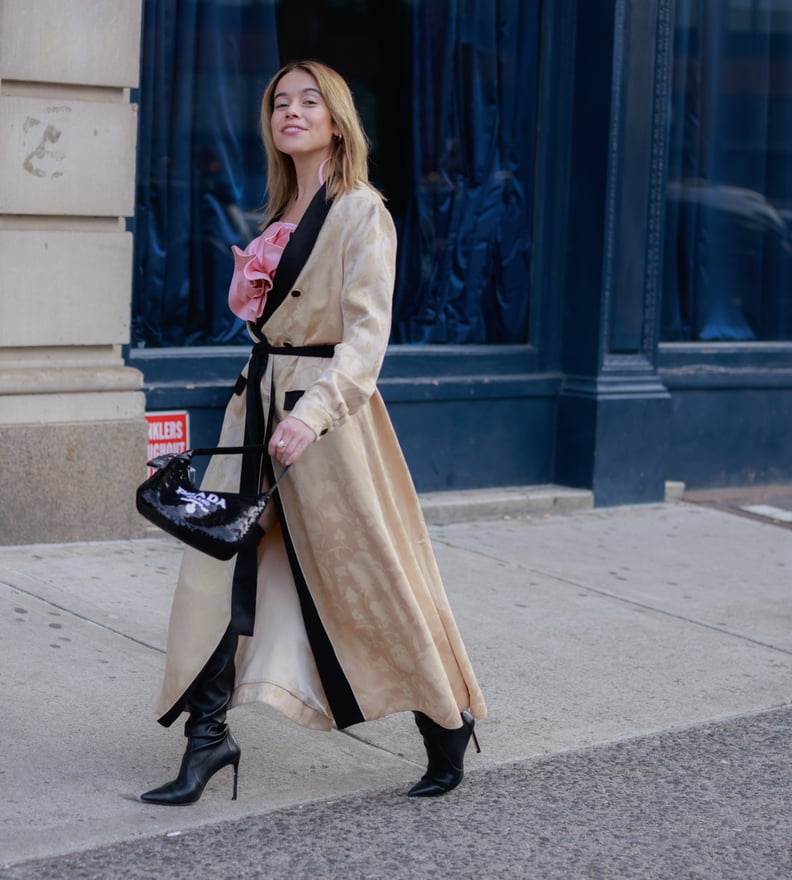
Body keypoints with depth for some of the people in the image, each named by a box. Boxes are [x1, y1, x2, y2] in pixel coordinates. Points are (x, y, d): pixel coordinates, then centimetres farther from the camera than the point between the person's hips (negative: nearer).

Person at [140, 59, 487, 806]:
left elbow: (367, 330, -19)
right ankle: (208, 732, 6)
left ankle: (447, 723, 18)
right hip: (258, 405, 8)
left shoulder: (362, 212, -9)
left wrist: (316, 411, -28)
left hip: (325, 413, -7)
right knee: (219, 567, 0)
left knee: (367, 577, 1)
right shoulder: (280, 215, 14)